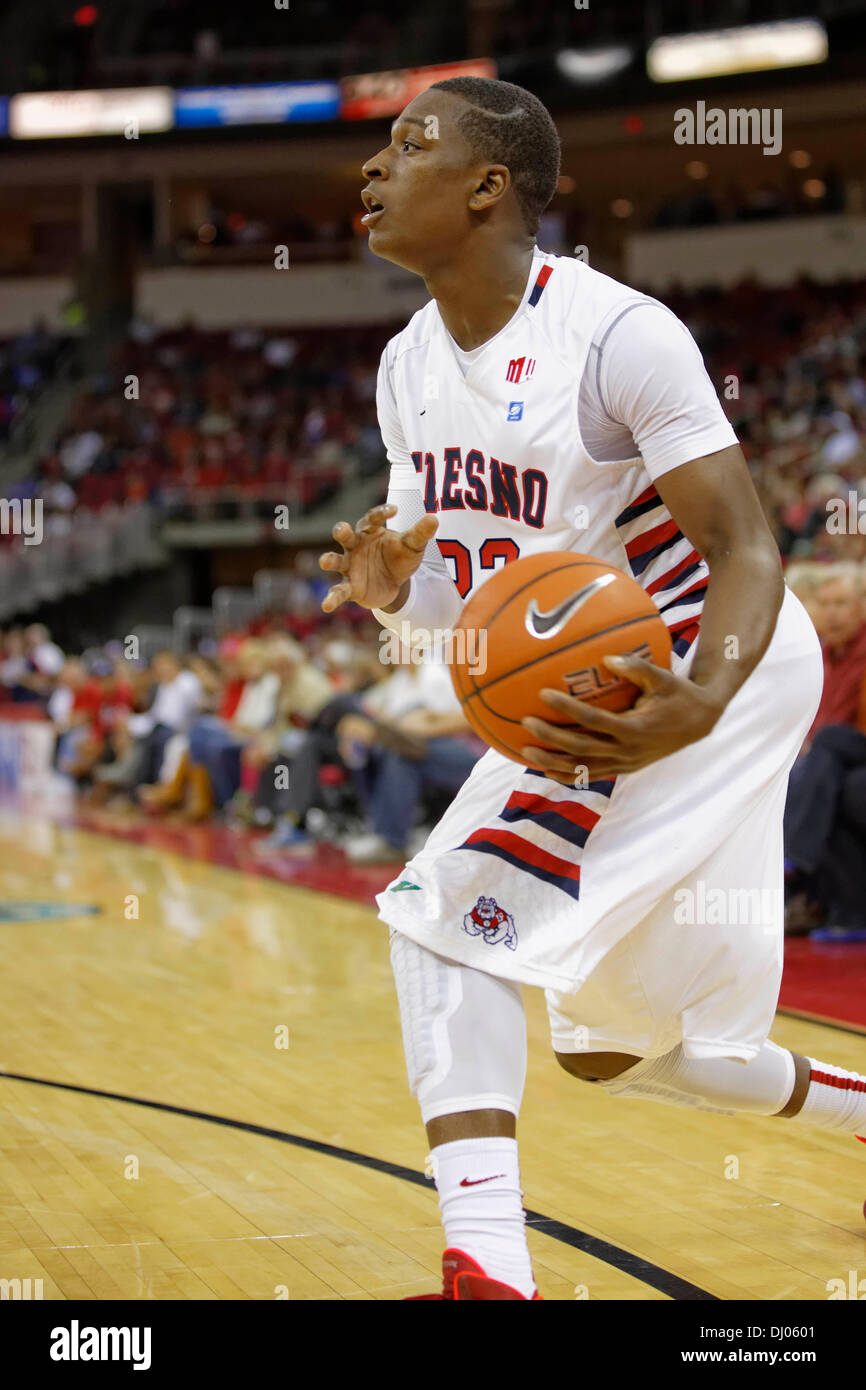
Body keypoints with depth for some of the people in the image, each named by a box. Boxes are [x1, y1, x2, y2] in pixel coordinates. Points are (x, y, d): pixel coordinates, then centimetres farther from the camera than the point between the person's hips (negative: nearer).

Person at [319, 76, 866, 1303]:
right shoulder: (410, 365, 2)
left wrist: (694, 708, -46)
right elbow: (450, 586, 7)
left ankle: (487, 1268, -26)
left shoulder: (618, 333, -23)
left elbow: (746, 548, -26)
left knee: (450, 912, -23)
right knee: (609, 1049, 15)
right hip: (585, 695, 9)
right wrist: (390, 581, -18)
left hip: (709, 668, -9)